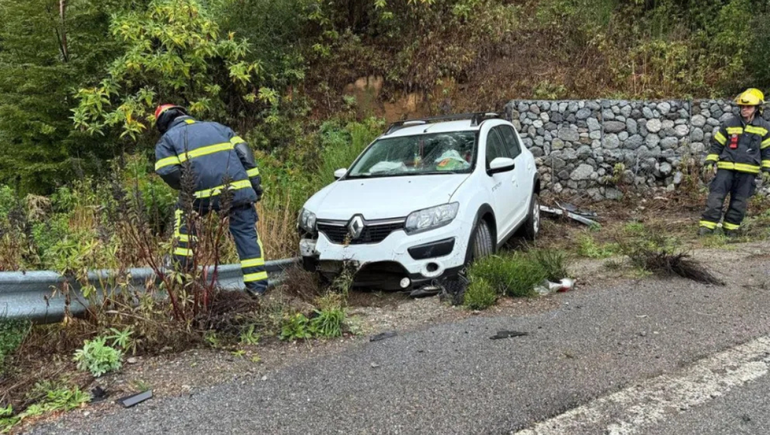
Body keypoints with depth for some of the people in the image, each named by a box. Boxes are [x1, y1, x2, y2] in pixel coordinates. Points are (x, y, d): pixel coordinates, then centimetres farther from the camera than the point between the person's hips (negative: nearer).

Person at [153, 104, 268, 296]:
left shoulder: (167, 139, 18)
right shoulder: (217, 126, 28)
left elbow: (167, 172, 0)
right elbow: (244, 152, 15)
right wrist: (255, 182, 13)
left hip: (203, 194, -2)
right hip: (239, 189, 2)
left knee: (183, 213, 26)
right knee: (247, 234, 8)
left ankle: (182, 266, 27)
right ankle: (257, 285, 5)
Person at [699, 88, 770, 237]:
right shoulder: (729, 123, 2)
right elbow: (716, 144, 6)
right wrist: (710, 162, 0)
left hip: (748, 171, 1)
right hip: (726, 168, -1)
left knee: (739, 202, 6)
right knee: (715, 197, -9)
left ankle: (731, 228, 17)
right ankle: (707, 226, -7)